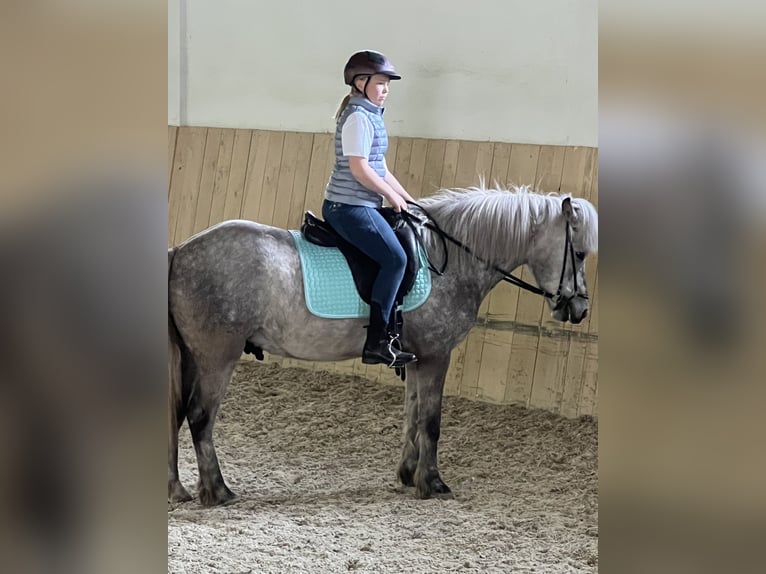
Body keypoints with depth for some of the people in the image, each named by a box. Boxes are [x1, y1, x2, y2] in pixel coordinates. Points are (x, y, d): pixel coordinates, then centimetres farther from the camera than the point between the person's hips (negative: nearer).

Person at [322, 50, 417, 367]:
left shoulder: (370, 115, 18)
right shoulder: (358, 117, -12)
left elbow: (380, 167, 22)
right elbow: (359, 167, -20)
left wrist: (407, 198, 16)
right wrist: (393, 196, -11)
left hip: (359, 205, 11)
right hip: (348, 206, -11)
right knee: (395, 258, -20)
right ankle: (376, 341, -21)